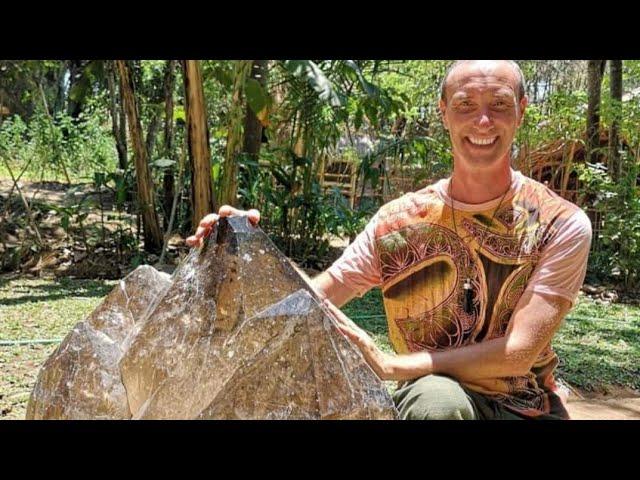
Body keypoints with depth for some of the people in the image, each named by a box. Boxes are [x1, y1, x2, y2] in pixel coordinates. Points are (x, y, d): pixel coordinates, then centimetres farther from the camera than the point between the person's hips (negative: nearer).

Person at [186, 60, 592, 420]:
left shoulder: (562, 225, -9)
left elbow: (520, 353, -17)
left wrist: (389, 364, -26)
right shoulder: (397, 222, -5)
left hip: (527, 407, 1)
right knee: (437, 397, -33)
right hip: (430, 403, 0)